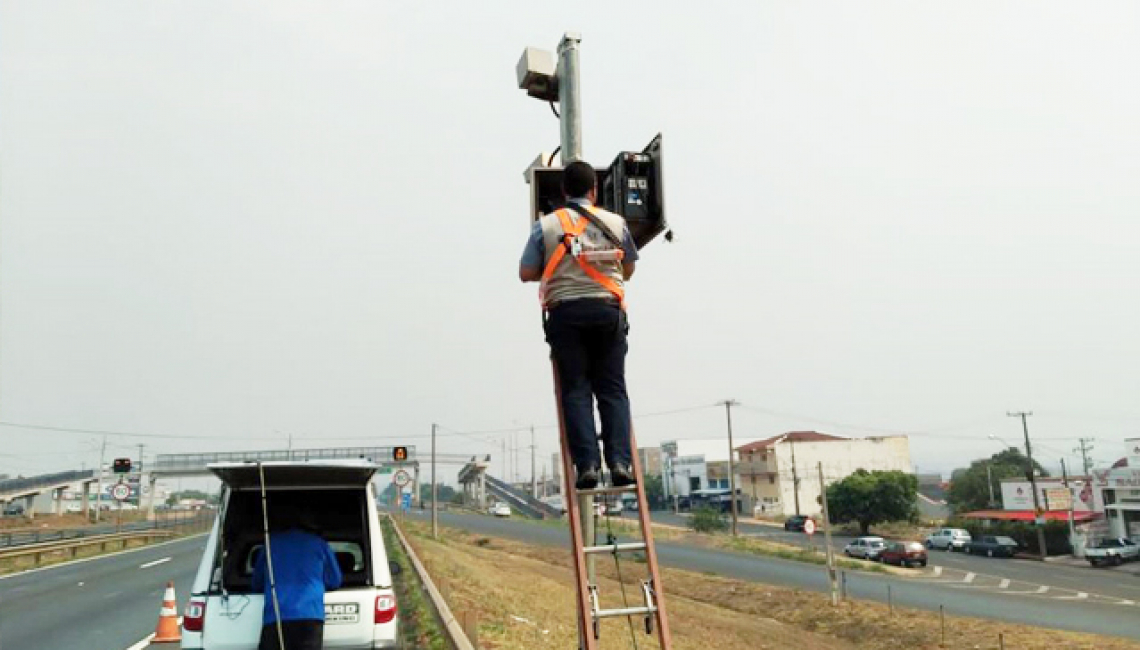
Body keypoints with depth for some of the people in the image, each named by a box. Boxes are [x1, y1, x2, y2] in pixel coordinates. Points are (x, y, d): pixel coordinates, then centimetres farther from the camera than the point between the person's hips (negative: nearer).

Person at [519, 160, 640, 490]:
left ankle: (587, 465, -5)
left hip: (565, 312, -1)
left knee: (576, 391, 2)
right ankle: (620, 462, -4)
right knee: (612, 389, 4)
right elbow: (629, 268, 20)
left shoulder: (545, 225, 4)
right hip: (608, 309, 1)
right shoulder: (616, 222, 9)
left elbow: (526, 273, 4)